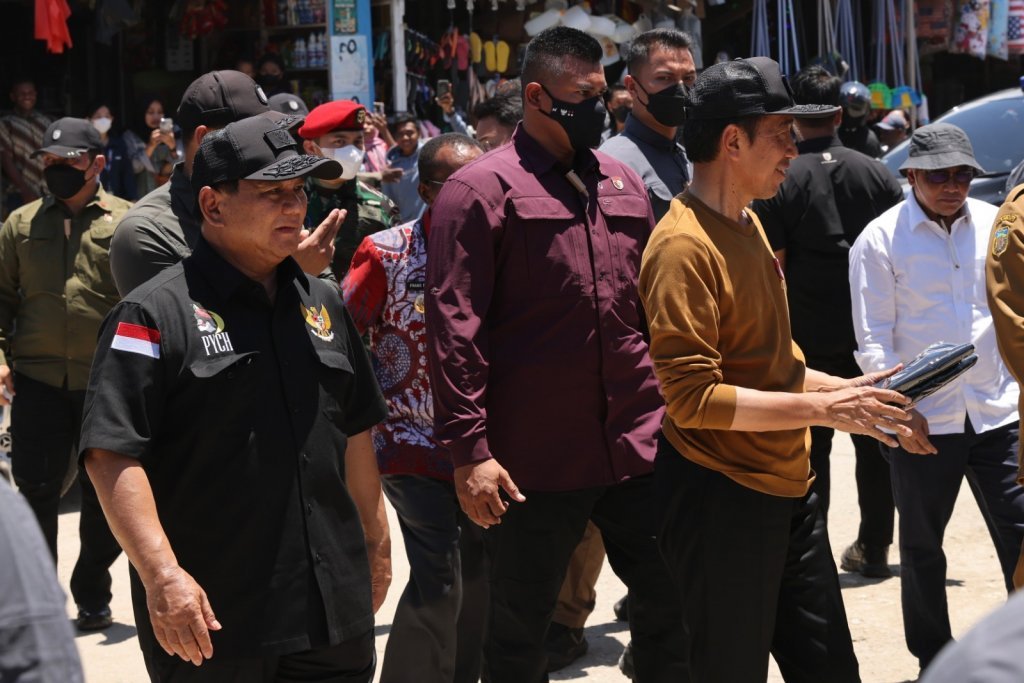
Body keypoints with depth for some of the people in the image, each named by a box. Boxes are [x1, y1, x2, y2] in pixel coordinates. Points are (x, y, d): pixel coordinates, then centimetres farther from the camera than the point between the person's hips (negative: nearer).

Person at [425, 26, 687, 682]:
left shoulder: (624, 183, 12)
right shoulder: (481, 189, -7)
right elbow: (455, 325, -11)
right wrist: (468, 448, -15)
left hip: (638, 447, 5)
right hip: (536, 458, -5)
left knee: (670, 605, 8)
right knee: (520, 627, 8)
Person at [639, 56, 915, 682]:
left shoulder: (749, 225, 13)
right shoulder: (684, 247, -17)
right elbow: (692, 397, -21)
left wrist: (843, 388, 6)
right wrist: (821, 407, -20)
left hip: (787, 489, 9)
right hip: (721, 498, -9)